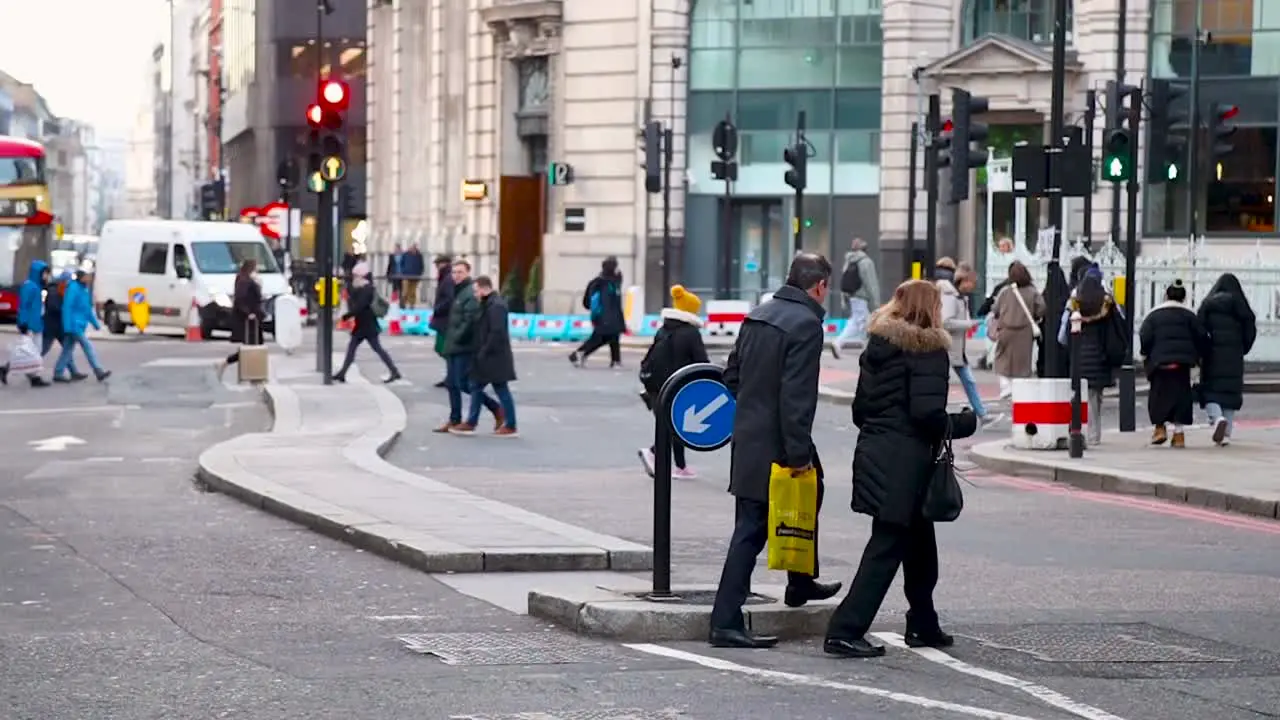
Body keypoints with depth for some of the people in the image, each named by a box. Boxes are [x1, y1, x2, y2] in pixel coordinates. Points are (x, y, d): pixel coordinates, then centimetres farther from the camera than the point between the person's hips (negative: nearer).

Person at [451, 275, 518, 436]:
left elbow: (497, 332, -25)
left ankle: (510, 427, 4)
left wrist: (484, 352, -20)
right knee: (476, 387, 13)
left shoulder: (496, 306, -19)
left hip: (494, 357, -10)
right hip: (488, 358, 10)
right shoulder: (489, 304, 14)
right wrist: (481, 352, 14)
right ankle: (471, 423, 17)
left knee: (502, 390, -3)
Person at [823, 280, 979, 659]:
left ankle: (923, 625, 31)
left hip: (873, 452, 8)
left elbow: (860, 409, 12)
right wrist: (963, 424, -3)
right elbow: (927, 413, -19)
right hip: (906, 461, -8)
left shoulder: (877, 346, 12)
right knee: (886, 547, -5)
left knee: (919, 541, 21)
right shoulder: (929, 351, -11)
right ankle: (845, 631, -9)